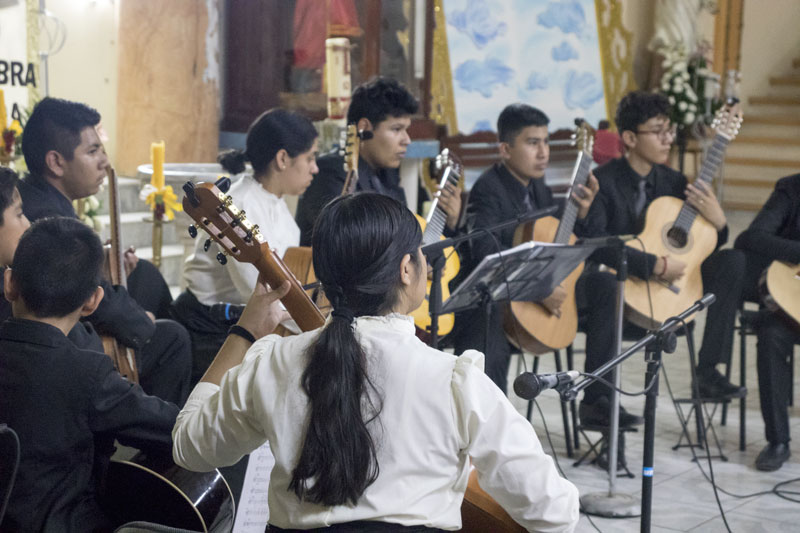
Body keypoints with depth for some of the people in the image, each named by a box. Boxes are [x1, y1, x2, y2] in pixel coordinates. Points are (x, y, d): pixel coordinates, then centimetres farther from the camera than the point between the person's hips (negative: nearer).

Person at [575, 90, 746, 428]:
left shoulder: (672, 182, 5)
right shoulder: (602, 182, -13)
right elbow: (593, 242, -29)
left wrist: (717, 220, -13)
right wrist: (656, 265, -30)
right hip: (618, 284, -6)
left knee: (733, 260, -4)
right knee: (604, 281, -41)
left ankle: (708, 372, -5)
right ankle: (595, 400, -33)